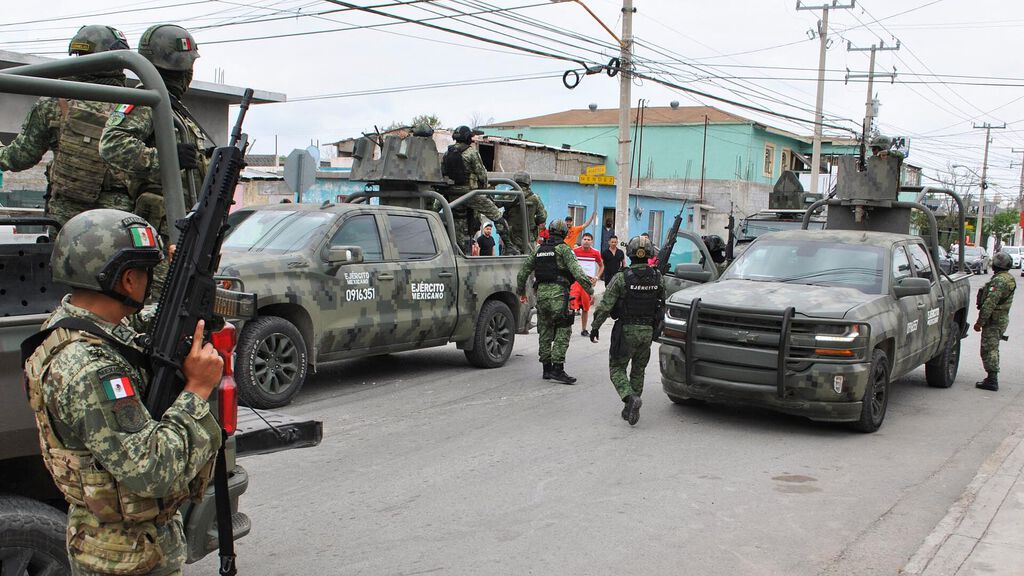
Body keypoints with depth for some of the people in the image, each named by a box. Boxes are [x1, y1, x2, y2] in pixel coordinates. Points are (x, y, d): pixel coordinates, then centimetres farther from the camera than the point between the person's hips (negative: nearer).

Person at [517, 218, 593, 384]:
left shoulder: (539, 250, 16)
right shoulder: (563, 248, -2)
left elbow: (523, 272, 19)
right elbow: (576, 271, -13)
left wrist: (521, 292, 30)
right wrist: (590, 289, -9)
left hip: (541, 293, 6)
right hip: (557, 293, -6)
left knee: (545, 333, 13)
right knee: (562, 332, -5)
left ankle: (547, 369, 17)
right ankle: (557, 369, -12)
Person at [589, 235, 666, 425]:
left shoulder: (621, 278, -13)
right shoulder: (658, 278, -1)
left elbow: (604, 306, -12)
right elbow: (662, 306, 9)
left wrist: (595, 327, -1)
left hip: (626, 331, -4)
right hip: (648, 331, 4)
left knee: (617, 368, 8)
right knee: (638, 371, 17)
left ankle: (630, 397, -15)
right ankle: (630, 410, 19)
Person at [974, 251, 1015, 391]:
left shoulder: (999, 281, -20)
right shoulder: (1009, 279, 14)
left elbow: (990, 303, -25)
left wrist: (980, 322, -20)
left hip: (993, 321, -10)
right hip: (1002, 319, 10)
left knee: (988, 350, -7)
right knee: (993, 349, 18)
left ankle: (992, 381, -6)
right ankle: (992, 378, 25)